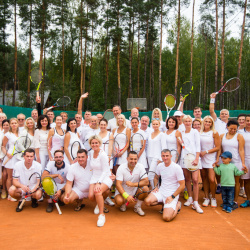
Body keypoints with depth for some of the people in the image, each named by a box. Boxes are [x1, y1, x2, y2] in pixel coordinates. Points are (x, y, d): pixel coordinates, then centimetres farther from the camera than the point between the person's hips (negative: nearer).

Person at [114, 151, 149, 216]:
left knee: (145, 188, -27)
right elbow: (118, 184, -23)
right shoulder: (121, 168, -17)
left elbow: (146, 182, -19)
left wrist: (133, 184, -35)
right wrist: (126, 196, -38)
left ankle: (137, 207, -2)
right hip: (123, 191, -2)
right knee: (119, 201, -32)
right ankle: (124, 203, 8)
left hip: (135, 191, 2)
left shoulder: (140, 166, -12)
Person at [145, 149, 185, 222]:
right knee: (147, 201, -21)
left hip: (172, 194, -5)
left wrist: (172, 197, -15)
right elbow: (156, 178, 23)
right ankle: (163, 202, 9)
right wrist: (156, 187, 4)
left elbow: (182, 185, -11)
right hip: (161, 191, 5)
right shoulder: (160, 166, 3)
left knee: (166, 218, -21)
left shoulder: (177, 168, -13)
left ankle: (177, 205, 10)